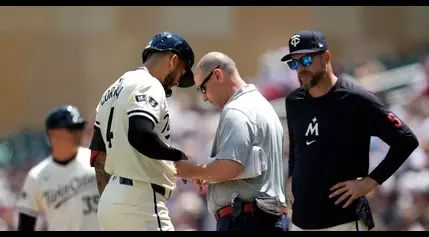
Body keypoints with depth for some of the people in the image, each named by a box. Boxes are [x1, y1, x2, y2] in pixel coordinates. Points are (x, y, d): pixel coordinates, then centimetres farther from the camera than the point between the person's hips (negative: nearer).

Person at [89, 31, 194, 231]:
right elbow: (140, 136, -26)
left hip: (109, 200, 10)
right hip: (139, 201, -10)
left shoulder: (113, 91, 21)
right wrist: (179, 156, -12)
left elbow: (99, 155, 21)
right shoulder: (149, 86, -9)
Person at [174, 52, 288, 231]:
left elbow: (229, 167, -23)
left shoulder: (236, 111, -12)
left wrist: (194, 172, -6)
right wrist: (206, 174, 16)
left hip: (243, 219, -11)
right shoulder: (262, 106, 21)